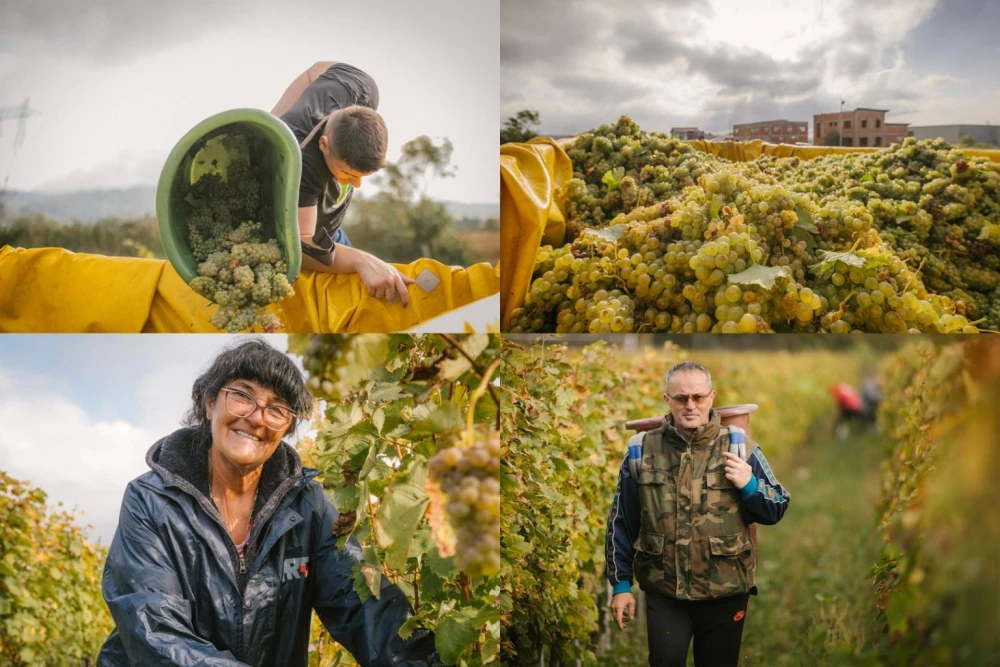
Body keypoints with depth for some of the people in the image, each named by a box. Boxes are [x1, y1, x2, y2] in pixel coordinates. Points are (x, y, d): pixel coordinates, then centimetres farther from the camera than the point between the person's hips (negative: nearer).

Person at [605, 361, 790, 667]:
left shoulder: (741, 449, -1)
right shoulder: (641, 450, 0)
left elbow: (776, 510, 5)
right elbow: (621, 523, 5)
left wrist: (749, 485, -14)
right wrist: (621, 584, 3)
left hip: (725, 595, 1)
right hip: (663, 595, 0)